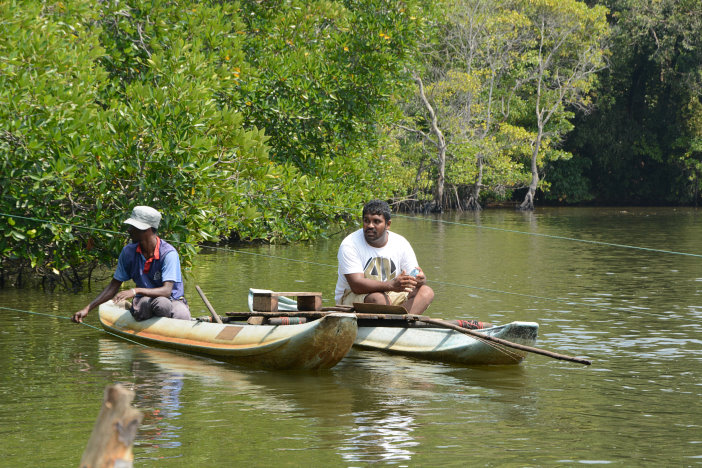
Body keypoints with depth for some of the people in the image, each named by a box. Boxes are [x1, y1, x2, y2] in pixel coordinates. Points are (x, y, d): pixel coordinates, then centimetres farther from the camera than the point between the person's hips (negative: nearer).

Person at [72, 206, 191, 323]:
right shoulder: (129, 252, -2)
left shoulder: (168, 253, -16)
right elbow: (113, 287, 7)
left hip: (174, 300, -2)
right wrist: (87, 309, 0)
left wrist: (136, 291, -40)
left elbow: (166, 291, -26)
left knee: (182, 315, -38)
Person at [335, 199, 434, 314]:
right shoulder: (349, 245, -14)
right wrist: (392, 285, -38)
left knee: (426, 292, -18)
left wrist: (420, 280, -27)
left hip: (390, 296, 5)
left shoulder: (400, 243, 0)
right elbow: (356, 285, -25)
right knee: (378, 298, -37)